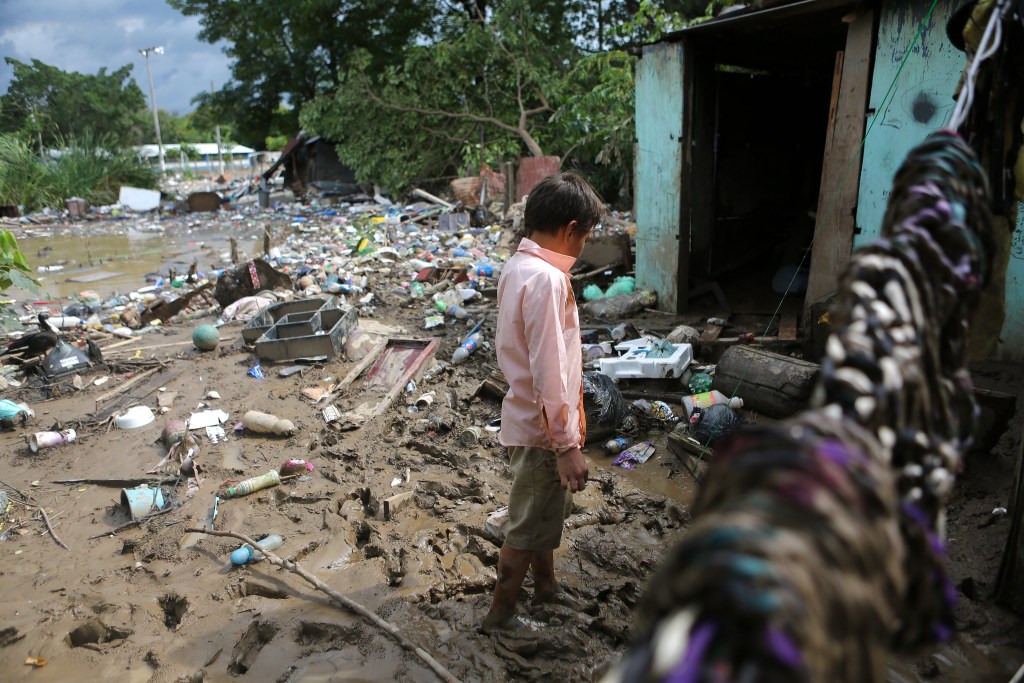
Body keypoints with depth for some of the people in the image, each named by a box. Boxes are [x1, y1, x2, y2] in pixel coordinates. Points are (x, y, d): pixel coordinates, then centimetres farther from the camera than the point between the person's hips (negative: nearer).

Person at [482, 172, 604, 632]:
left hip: (531, 418, 9)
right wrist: (567, 446, -21)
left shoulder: (519, 265, 5)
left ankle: (546, 587, 47)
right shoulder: (546, 280, -26)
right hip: (543, 430, -9)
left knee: (546, 512, 26)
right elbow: (548, 375, -27)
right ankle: (500, 617, 27)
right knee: (529, 529, 9)